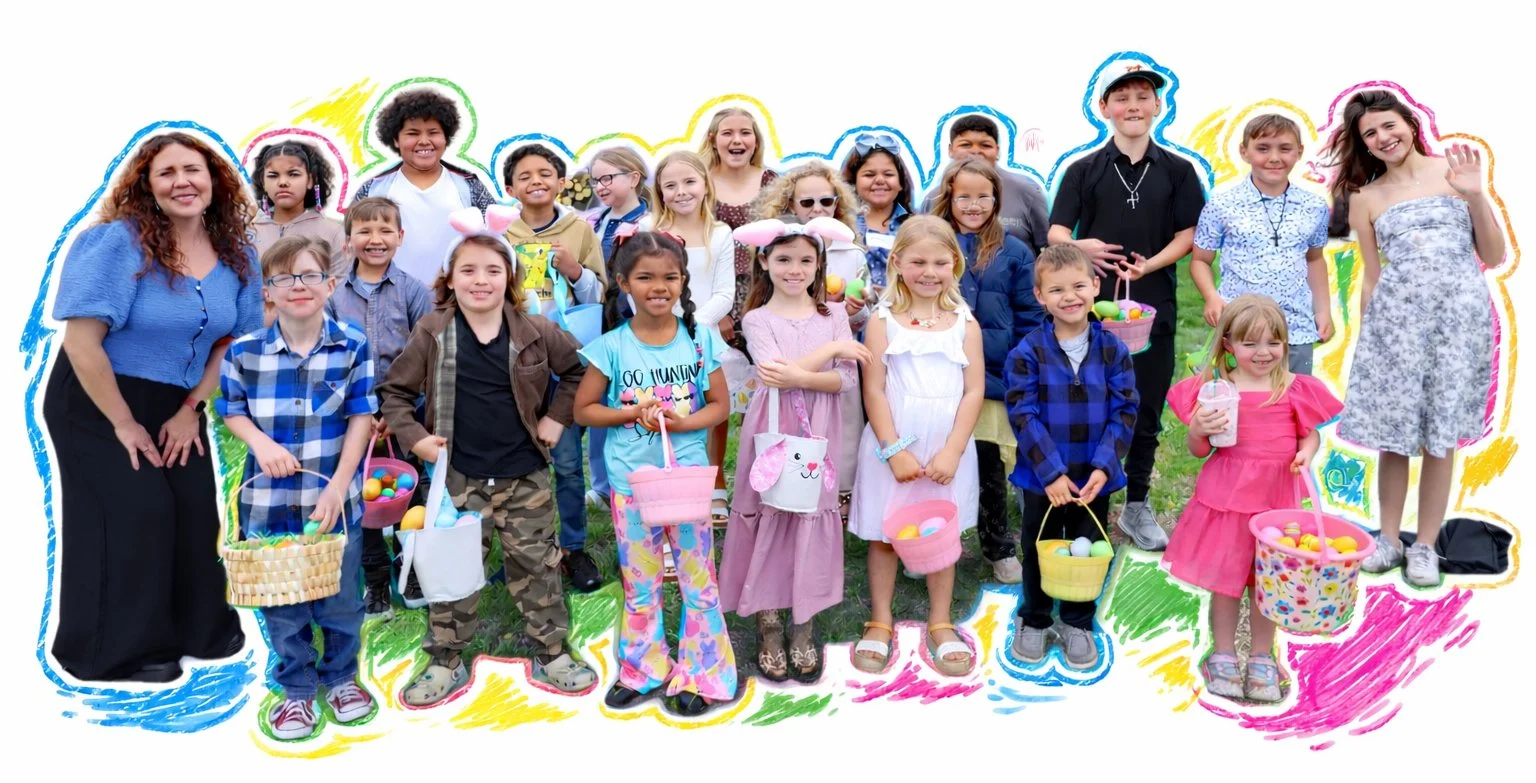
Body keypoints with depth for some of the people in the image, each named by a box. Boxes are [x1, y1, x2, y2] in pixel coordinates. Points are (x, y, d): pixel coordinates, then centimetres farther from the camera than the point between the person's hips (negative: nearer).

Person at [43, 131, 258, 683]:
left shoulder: (236, 256, -4)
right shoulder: (118, 242, -21)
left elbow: (230, 340, 4)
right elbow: (82, 340, -23)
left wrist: (190, 411, -3)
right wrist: (124, 423, -19)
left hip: (177, 403, 5)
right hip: (97, 400, -5)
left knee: (196, 506, 1)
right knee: (136, 509, -9)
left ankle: (200, 627, 21)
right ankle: (121, 648, 9)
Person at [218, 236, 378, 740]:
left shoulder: (352, 348, -7)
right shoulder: (243, 352, -5)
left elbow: (361, 420, -7)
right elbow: (232, 411, 7)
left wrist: (338, 488, -13)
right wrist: (261, 442, -14)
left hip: (336, 499, -1)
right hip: (269, 500, 1)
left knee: (341, 599, 14)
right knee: (282, 602, 13)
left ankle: (341, 676, 36)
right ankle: (296, 688, 30)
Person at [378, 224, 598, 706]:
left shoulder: (535, 332, -5)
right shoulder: (432, 334, -5)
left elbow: (577, 370, 11)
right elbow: (394, 392, 3)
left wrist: (557, 417, 4)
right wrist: (414, 437, -9)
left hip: (525, 476, 1)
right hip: (459, 477, 0)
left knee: (536, 565, 10)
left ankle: (551, 652, 25)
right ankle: (446, 661, 24)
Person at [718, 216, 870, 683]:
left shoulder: (833, 316, 6)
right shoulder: (757, 319, 0)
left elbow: (846, 380, -5)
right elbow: (775, 374, -15)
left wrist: (797, 376, -20)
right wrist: (831, 349, -12)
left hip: (818, 435, 2)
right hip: (772, 432, -1)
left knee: (812, 520, 5)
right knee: (768, 518, 3)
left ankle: (804, 630, 19)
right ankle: (768, 630, 18)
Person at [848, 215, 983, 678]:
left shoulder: (964, 322, 1)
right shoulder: (883, 320, -3)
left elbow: (974, 391, -3)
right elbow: (874, 391, -7)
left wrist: (952, 451, -11)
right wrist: (895, 450, -13)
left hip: (947, 446, 1)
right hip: (892, 444, -1)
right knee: (883, 535, 8)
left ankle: (940, 624, 26)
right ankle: (880, 622, 24)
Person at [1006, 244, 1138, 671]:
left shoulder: (1113, 349, -6)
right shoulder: (1028, 352, -12)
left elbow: (1124, 412, -7)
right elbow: (1023, 415, -15)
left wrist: (1103, 466, -17)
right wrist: (1051, 472, -20)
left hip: (1094, 476, 2)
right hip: (1042, 476, -1)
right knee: (1038, 551, 15)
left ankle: (1078, 624, 34)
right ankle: (1034, 621, 34)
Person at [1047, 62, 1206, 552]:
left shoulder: (1177, 170, 7)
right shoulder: (1084, 170, 4)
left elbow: (1187, 236, 4)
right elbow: (1056, 233, -2)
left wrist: (1149, 264, -14)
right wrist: (1080, 247, -24)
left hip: (1153, 304, 1)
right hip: (1093, 304, -1)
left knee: (1146, 409, 9)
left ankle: (1137, 506, 24)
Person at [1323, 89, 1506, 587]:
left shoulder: (1455, 171, 7)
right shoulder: (1364, 198, 9)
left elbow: (1494, 257, 6)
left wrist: (1475, 195, -5)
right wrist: (1365, 339, 9)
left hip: (1460, 313, -1)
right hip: (1395, 315, 1)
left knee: (1440, 435, 4)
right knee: (1393, 432, 3)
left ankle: (1426, 547, 16)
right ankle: (1388, 540, 19)